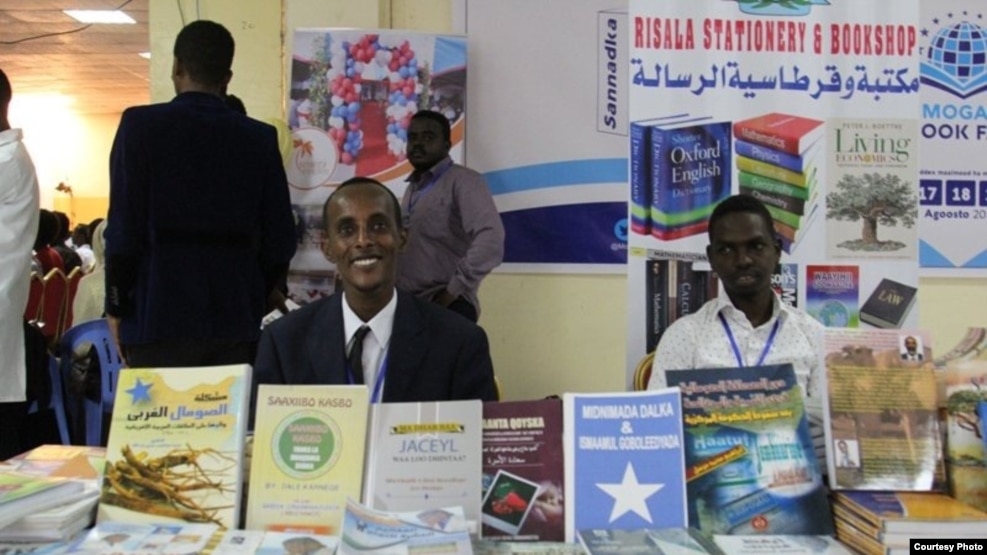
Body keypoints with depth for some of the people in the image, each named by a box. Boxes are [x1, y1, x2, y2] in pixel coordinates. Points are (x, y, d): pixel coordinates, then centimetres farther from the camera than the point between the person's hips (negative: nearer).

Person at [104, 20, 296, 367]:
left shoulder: (140, 124, -4)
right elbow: (279, 240, 2)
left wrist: (117, 307, 4)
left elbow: (124, 228, -8)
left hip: (157, 317, -2)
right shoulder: (260, 138, 2)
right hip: (236, 319, 2)